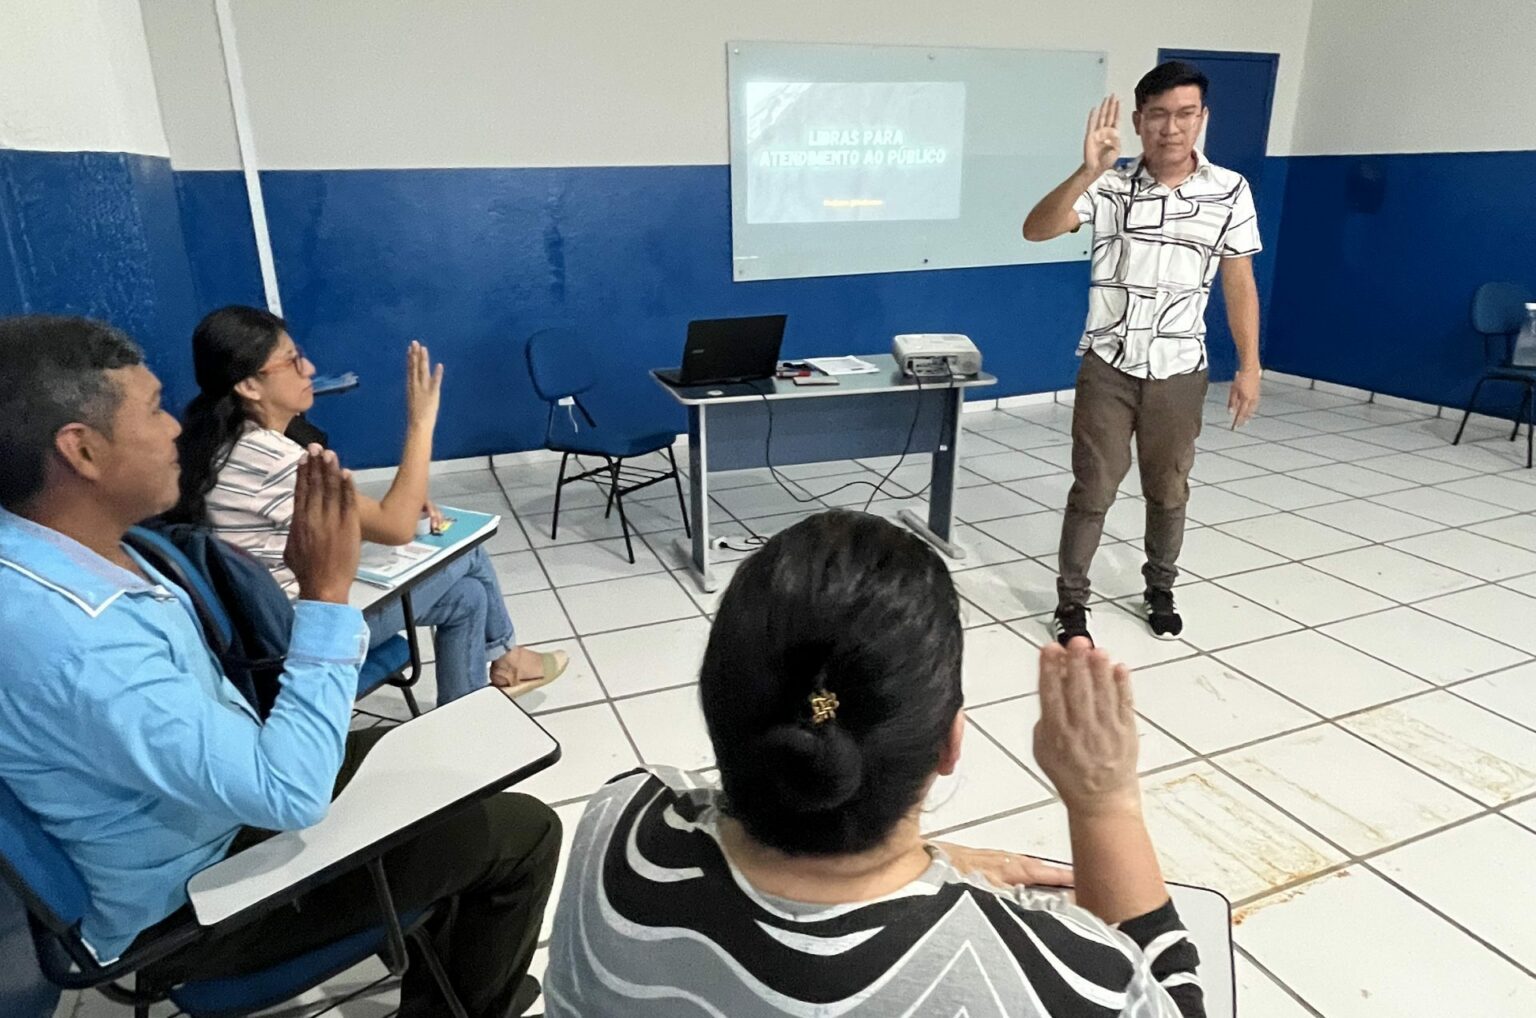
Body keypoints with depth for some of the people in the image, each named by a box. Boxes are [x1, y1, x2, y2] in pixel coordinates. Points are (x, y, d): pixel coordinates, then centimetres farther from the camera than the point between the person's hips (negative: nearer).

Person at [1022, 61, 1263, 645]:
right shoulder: (1109, 187, -6)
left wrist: (1249, 367, 1)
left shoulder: (1230, 192, -1)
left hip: (1180, 371, 2)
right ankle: (1071, 601, 18)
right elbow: (1036, 230, -19)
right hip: (1107, 367, -2)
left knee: (1168, 491, 14)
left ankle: (1160, 591, 35)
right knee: (1092, 490, 3)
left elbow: (1239, 283, 4)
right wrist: (1088, 171, -32)